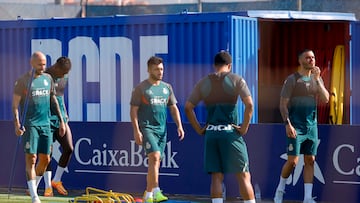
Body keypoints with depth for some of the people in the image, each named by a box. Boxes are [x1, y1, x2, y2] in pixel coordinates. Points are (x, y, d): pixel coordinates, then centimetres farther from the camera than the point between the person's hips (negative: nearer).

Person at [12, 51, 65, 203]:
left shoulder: (48, 79, 11)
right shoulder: (23, 81, -5)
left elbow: (53, 101, 18)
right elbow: (15, 104, -7)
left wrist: (61, 121, 14)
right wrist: (17, 123, -18)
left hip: (45, 124, 5)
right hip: (29, 125, -5)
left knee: (45, 159, 5)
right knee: (31, 158, -9)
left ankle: (34, 187, 23)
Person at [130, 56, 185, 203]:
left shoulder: (167, 87, 13)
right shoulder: (141, 88, -2)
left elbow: (173, 108, 17)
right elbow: (133, 110, -4)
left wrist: (179, 125, 5)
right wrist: (136, 130, -12)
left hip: (162, 129, 6)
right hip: (147, 128, -6)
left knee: (156, 162, 9)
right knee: (155, 156, -21)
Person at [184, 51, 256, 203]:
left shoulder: (203, 83, 10)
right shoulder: (236, 80, 0)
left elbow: (188, 107, 7)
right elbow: (249, 105, -12)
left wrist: (199, 129, 9)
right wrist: (244, 128, -5)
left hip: (210, 133, 3)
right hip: (231, 133, -3)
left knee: (216, 177, 5)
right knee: (243, 176, 1)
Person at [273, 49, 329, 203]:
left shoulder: (317, 79, 11)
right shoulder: (292, 79, -5)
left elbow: (326, 99, -2)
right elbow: (283, 104, -9)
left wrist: (317, 80, -12)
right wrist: (287, 124, -19)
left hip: (312, 125, 5)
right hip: (296, 126, -5)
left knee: (310, 161, 2)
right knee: (293, 161, -9)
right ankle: (280, 189, 13)